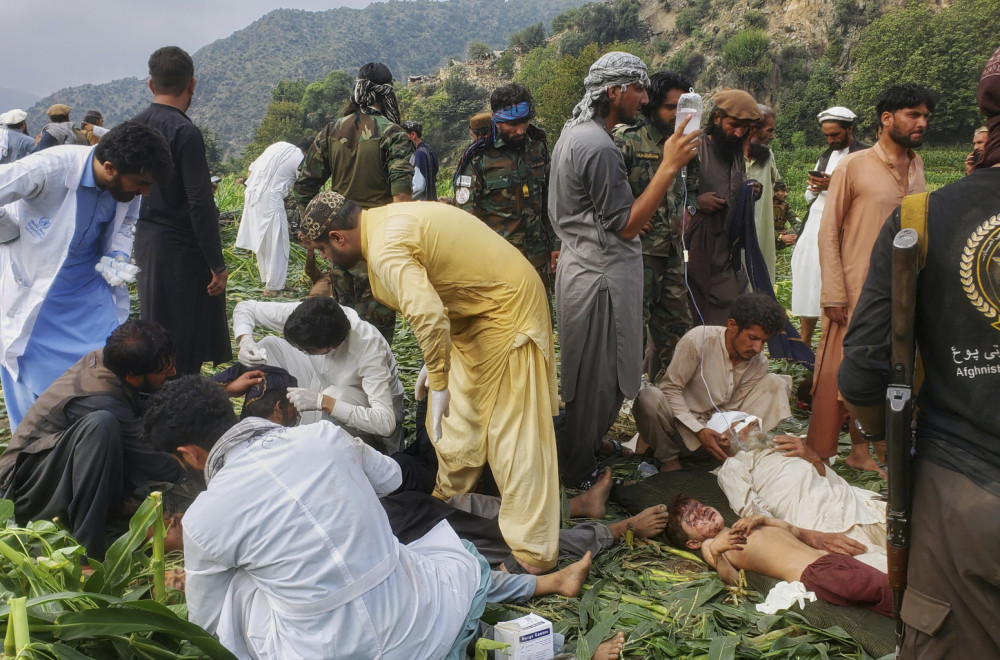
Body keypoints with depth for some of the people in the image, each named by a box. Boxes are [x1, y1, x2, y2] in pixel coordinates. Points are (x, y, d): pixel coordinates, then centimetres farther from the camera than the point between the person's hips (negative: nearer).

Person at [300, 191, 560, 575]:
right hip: (478, 309, 10)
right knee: (460, 416, 20)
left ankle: (532, 554, -1)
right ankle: (448, 496, 38)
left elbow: (429, 317, -36)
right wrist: (435, 361, 16)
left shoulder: (385, 251, -24)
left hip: (506, 310, -10)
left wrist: (439, 382, -24)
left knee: (512, 432, -7)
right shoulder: (386, 221, 8)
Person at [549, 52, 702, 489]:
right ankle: (579, 473, 15)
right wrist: (670, 165, -24)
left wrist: (634, 213, 18)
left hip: (580, 267, 10)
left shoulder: (572, 133, 12)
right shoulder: (599, 147, -22)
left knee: (587, 375, 20)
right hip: (602, 277, -10)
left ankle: (584, 449, 34)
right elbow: (626, 226, -23)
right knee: (598, 380, 2)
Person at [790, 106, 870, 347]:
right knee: (808, 283, 5)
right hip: (814, 227, 7)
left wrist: (835, 185, -16)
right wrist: (814, 188, 1)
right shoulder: (825, 156, 22)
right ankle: (805, 343, 13)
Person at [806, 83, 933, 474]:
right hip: (857, 291, -5)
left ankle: (861, 450, 27)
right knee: (838, 374, -1)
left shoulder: (917, 166, 9)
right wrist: (834, 294, -13)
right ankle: (818, 454, 10)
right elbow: (828, 232, -8)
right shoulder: (853, 167, -7)